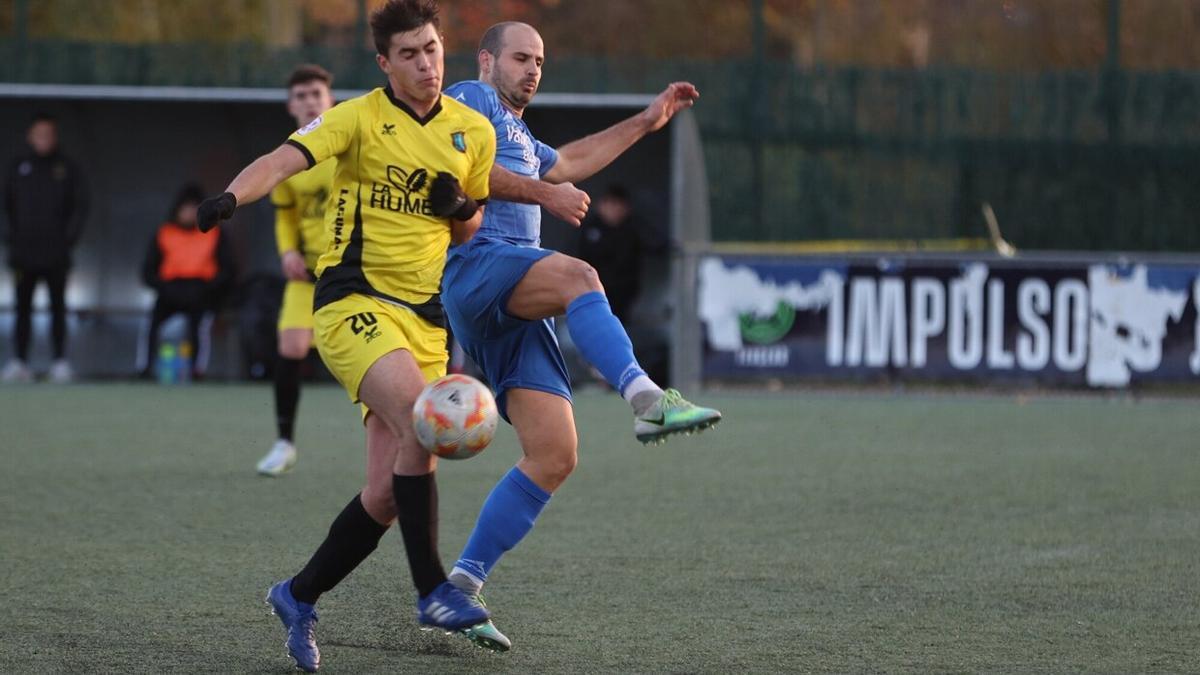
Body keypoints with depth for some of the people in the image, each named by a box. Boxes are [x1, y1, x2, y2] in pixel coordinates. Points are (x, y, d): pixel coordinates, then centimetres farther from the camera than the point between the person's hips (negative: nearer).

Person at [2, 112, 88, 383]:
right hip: (23, 253, 2)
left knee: (57, 308, 0)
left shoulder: (67, 168, 4)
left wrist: (69, 237, -5)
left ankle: (60, 362, 0)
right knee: (23, 307, 2)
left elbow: (80, 206, 4)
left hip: (56, 255, -2)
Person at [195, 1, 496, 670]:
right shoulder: (360, 118, -5)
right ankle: (433, 591, -22)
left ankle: (299, 597, 20)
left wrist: (460, 208, -3)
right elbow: (285, 159, -21)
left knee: (386, 495, -1)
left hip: (424, 319, 5)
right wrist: (233, 195, -42)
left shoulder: (475, 132, 10)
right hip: (354, 304, -5)